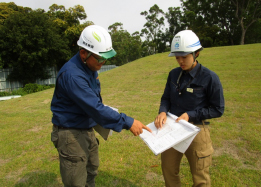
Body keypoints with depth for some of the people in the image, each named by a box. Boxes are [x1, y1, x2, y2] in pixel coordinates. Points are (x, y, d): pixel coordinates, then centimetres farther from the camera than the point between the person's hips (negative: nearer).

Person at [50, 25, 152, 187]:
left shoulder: (90, 66, 2)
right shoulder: (72, 75, -28)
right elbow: (95, 108, -32)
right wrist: (127, 122, -30)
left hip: (87, 130, 9)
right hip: (71, 133, -9)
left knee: (91, 173, 24)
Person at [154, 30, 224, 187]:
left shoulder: (209, 78, -15)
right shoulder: (174, 74, -1)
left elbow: (218, 109, -10)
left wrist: (190, 115, -19)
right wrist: (163, 112, -15)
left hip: (195, 131, -4)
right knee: (168, 171, 21)